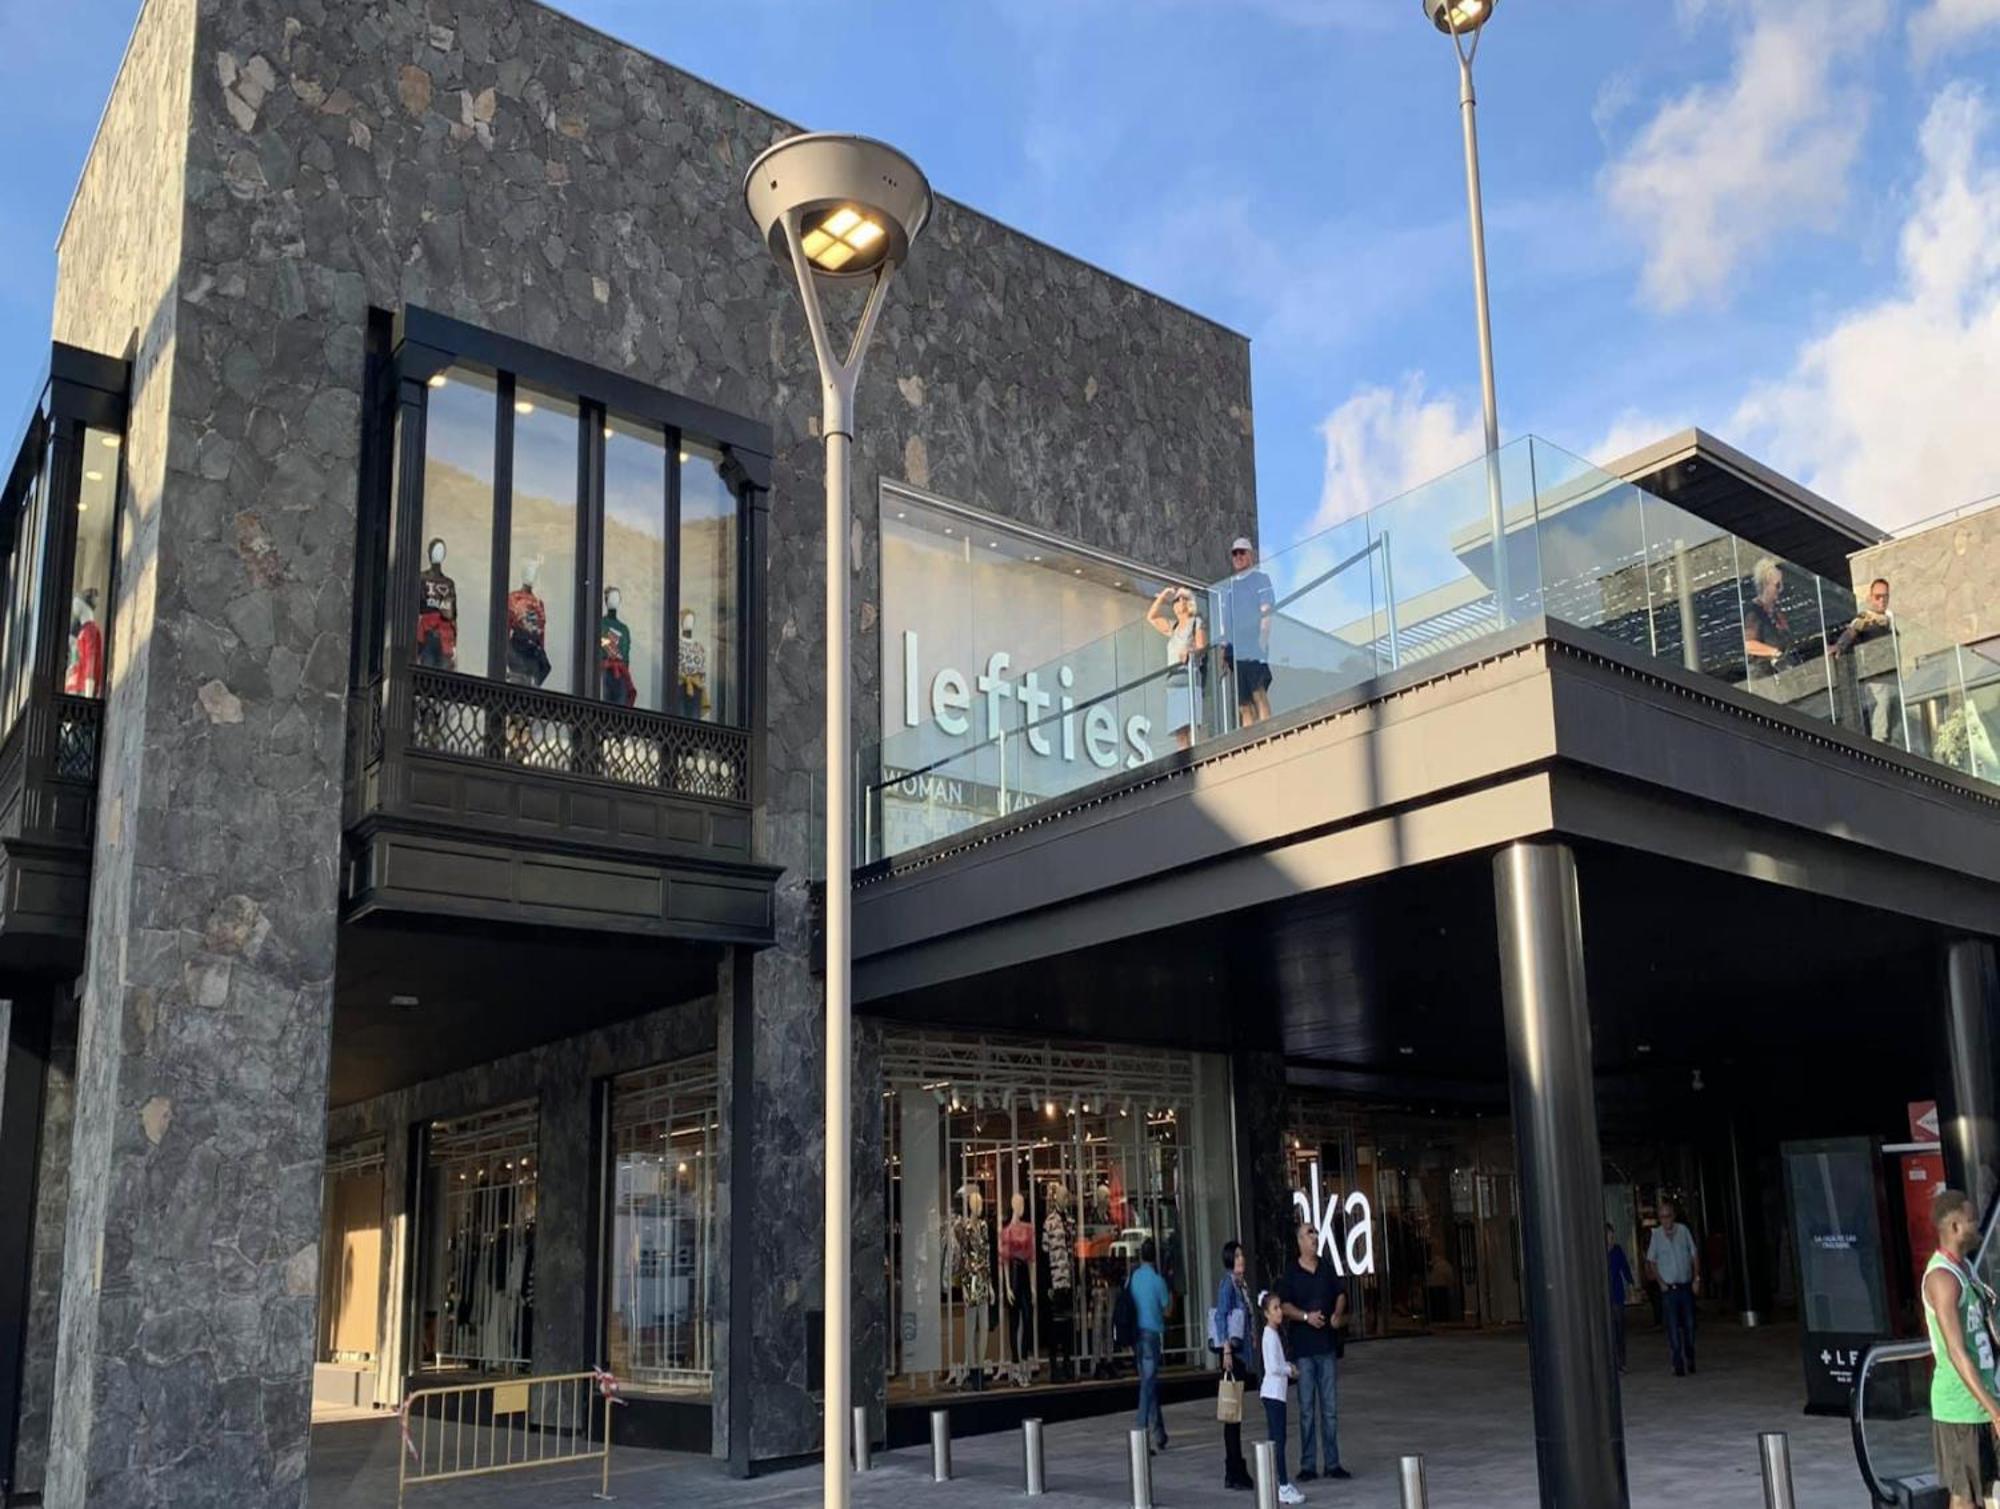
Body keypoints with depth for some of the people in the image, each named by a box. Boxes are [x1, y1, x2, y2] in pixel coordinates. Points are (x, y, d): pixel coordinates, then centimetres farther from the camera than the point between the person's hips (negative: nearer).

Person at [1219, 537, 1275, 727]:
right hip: (1234, 651, 5)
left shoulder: (1260, 579, 8)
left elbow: (1266, 611, -2)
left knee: (1258, 693, -16)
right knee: (1243, 703, 1)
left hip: (1254, 649, -5)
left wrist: (1263, 639, -14)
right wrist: (1224, 650, 12)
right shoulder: (1228, 587, 23)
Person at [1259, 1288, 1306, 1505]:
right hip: (1274, 1392, -10)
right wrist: (1291, 1370, -9)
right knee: (1279, 1439, -10)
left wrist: (1288, 1366, 6)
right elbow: (1273, 1367, -23)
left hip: (1273, 1391, 10)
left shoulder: (1275, 1333, 13)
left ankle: (1276, 1480, 22)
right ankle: (1284, 1487, -11)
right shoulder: (1271, 1335, -16)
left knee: (1274, 1439, 15)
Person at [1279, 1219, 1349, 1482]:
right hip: (1303, 1348, -4)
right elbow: (1284, 1306, -6)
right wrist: (1306, 1316, -20)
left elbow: (1340, 1295, 18)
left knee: (1330, 1408, 6)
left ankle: (1332, 1463, 12)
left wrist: (1338, 1314, -1)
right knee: (1307, 1409, -1)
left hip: (1326, 1345, 4)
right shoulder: (1290, 1274, -1)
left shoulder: (1327, 1270, 11)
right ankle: (1307, 1465, 5)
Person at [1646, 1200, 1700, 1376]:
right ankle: (1678, 1365, 1)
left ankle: (1690, 1360, 27)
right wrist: (1660, 1282, -2)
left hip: (1686, 1286, 2)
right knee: (1673, 1328, -3)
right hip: (1668, 1288, -2)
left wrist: (1697, 1278, 1)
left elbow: (1693, 1255, 7)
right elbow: (1651, 1261, 6)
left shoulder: (1683, 1231, -1)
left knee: (1689, 1325, 9)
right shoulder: (1656, 1235, -4)